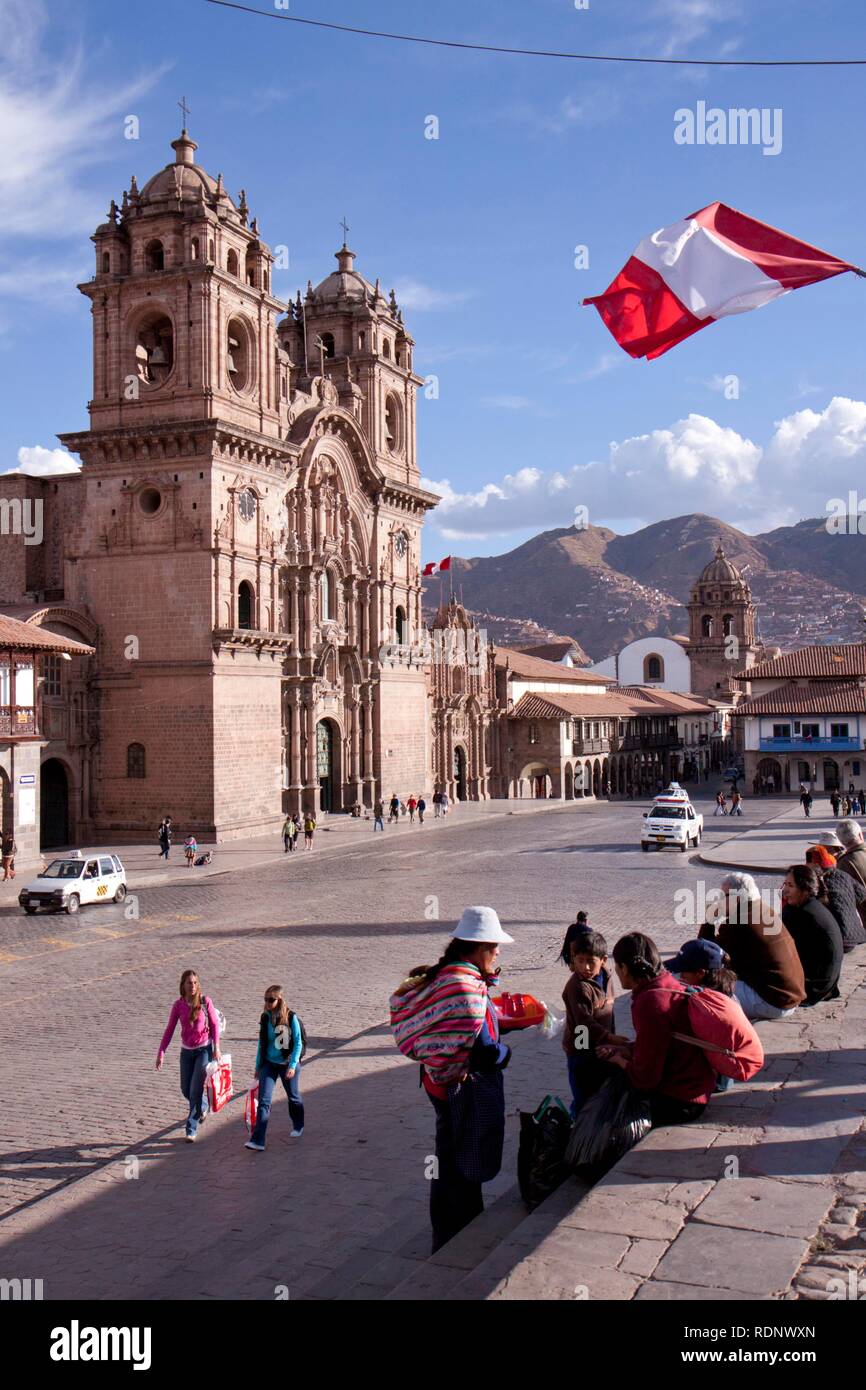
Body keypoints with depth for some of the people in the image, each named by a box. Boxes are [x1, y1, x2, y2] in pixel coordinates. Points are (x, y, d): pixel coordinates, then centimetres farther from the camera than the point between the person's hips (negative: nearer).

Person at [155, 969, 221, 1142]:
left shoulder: (205, 1001, -10)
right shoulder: (178, 1004, -3)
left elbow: (215, 1024, -3)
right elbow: (170, 1029, 1)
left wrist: (216, 1047, -10)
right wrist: (161, 1053, -3)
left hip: (204, 1049, -3)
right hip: (186, 1051, 3)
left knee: (195, 1090, -9)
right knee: (186, 1090, 10)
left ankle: (191, 1130, 2)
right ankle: (203, 1107, 43)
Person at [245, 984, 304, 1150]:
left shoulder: (291, 1018, -13)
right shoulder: (265, 1018, -2)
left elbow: (298, 1043, -10)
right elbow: (262, 1043, 7)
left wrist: (293, 1066, -17)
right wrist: (258, 1066, 10)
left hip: (288, 1064, -2)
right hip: (269, 1064, 2)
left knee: (293, 1097, 16)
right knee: (263, 1101, -9)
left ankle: (298, 1127, 42)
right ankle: (257, 1141, -13)